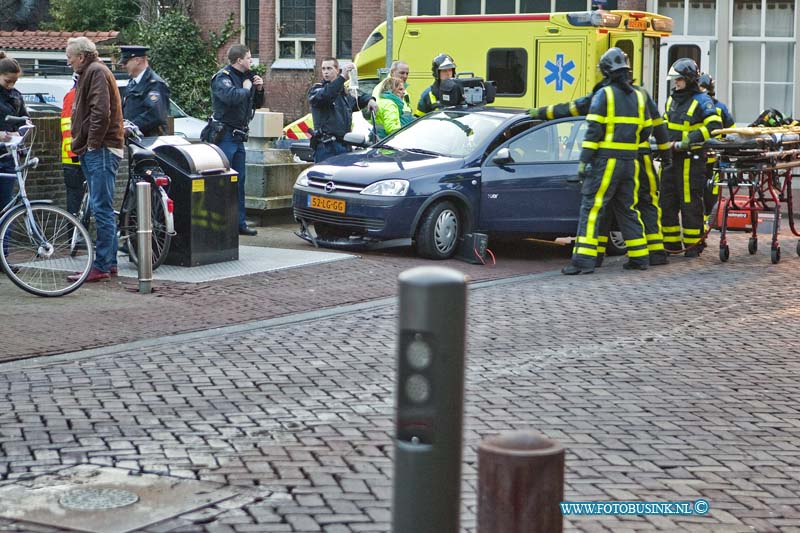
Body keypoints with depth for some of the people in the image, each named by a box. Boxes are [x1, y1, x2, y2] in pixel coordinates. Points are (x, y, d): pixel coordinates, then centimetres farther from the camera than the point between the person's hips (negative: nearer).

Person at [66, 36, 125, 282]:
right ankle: (109, 261, 18)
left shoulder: (96, 72, -10)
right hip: (93, 151, 11)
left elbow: (101, 113, -21)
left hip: (101, 150, -11)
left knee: (101, 208, -10)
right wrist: (81, 144, 17)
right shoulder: (89, 73, 23)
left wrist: (92, 143, -16)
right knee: (101, 208, 13)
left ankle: (102, 265, -10)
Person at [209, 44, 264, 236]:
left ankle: (240, 222, 13)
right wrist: (246, 88, -14)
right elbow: (232, 97, -31)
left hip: (238, 137, 9)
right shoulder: (223, 77, -10)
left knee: (239, 180, 9)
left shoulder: (245, 77, 16)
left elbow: (257, 104, 24)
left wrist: (259, 89, 5)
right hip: (225, 135, -9)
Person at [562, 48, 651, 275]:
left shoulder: (603, 95, -7)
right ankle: (638, 256, 18)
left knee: (590, 208, -6)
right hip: (630, 162, 6)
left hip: (606, 161, -6)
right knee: (628, 209, 16)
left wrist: (584, 160, -12)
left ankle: (584, 259, -14)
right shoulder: (638, 97, 12)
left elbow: (593, 131, -12)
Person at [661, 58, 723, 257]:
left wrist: (689, 140, -22)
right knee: (667, 201, 9)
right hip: (670, 158, 8)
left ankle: (694, 243, 4)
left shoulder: (702, 101, -8)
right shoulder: (672, 99, 15)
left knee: (690, 202, -4)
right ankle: (671, 242, 18)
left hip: (691, 158, -8)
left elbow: (714, 126, -18)